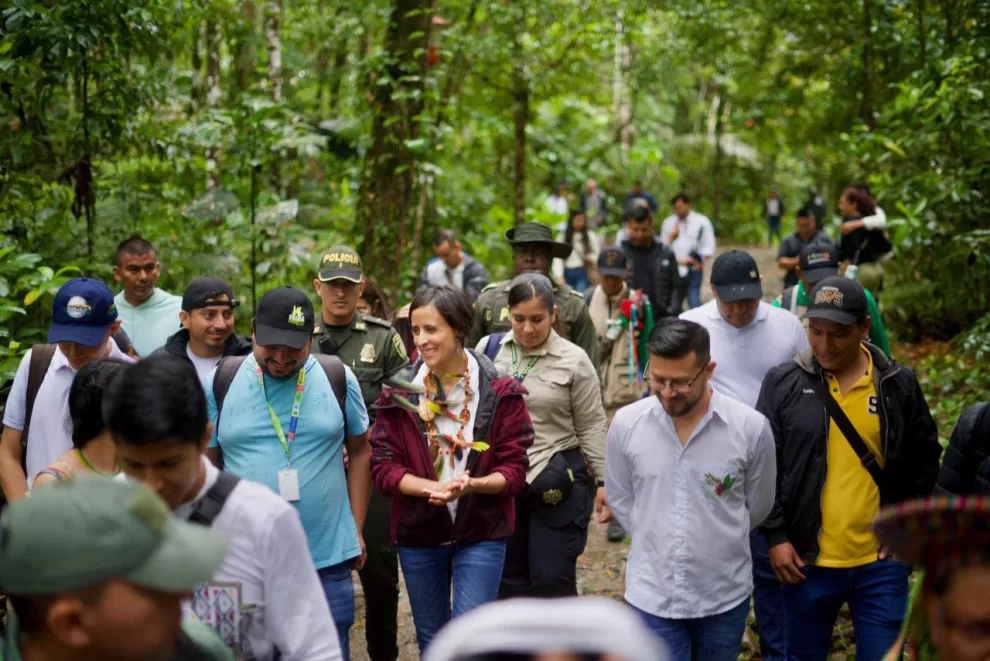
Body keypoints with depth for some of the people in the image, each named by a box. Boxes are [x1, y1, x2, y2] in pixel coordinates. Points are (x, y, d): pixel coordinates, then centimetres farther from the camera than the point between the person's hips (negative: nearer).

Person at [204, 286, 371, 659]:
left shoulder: (339, 379, -2)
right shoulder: (219, 383, -2)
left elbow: (360, 452, 7)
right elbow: (206, 466, 6)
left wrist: (357, 529, 6)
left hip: (328, 557, 0)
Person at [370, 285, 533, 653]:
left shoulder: (499, 393, -9)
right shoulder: (399, 394, -4)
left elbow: (514, 470, -8)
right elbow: (384, 466, -5)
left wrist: (472, 484, -28)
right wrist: (432, 487, -23)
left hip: (481, 534, -2)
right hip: (418, 534, 3)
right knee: (431, 641, 17)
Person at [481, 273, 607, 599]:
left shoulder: (574, 361, -5)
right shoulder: (489, 349, 2)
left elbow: (592, 425, 1)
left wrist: (603, 480, 0)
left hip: (556, 483, -3)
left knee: (553, 578, -1)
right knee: (509, 577, 12)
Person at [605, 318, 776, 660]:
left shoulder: (751, 427, -12)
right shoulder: (625, 423, -8)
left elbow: (758, 506, 5)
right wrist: (656, 543, 8)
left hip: (725, 595, 0)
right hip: (651, 594, 0)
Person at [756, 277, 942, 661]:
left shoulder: (898, 384, 0)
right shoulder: (783, 384, -4)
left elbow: (926, 459, 10)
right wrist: (775, 536, -5)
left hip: (882, 562, 1)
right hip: (807, 560, 0)